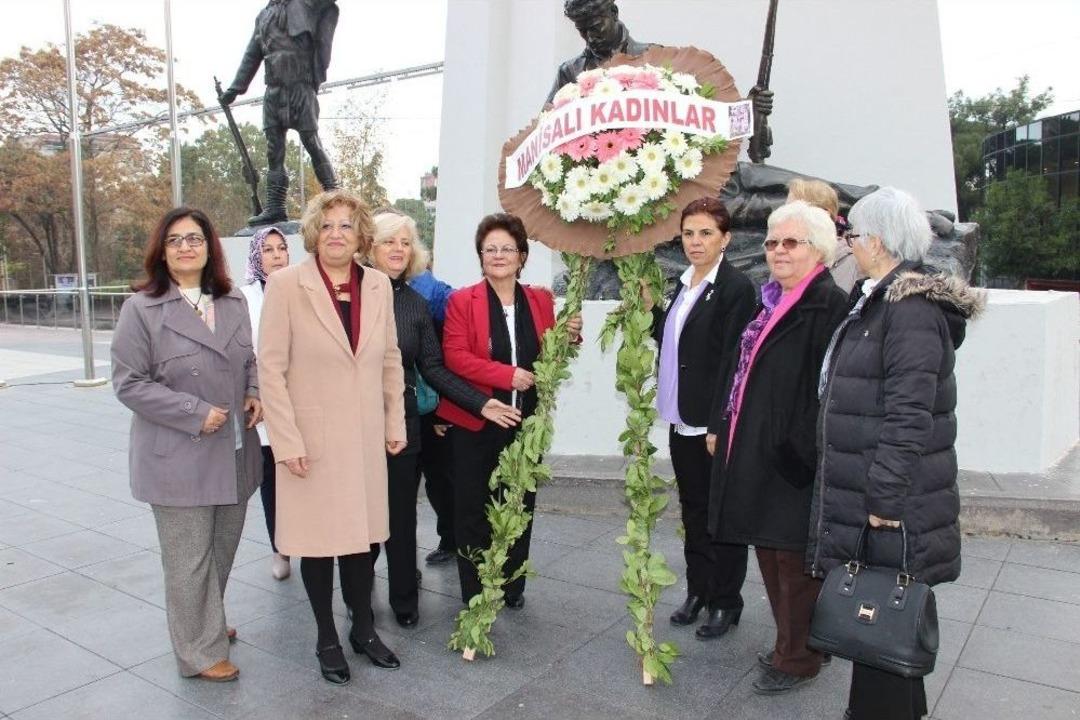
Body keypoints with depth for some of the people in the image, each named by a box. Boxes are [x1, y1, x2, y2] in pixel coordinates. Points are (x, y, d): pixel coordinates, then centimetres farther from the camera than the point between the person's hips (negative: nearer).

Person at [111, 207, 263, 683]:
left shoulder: (233, 302, 7)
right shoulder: (142, 308, -10)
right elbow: (128, 382, -11)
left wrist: (254, 394, -2)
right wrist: (197, 414, -18)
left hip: (233, 452, 6)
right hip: (178, 457, -5)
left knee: (224, 546, 19)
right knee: (190, 558, 6)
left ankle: (208, 623, 42)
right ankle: (201, 652, 23)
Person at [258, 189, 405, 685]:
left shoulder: (379, 285, 3)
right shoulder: (286, 284, -9)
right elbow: (270, 368, -10)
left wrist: (396, 423, 8)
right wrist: (287, 441, -13)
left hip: (365, 437, 3)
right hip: (311, 438, -3)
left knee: (361, 533, 13)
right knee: (317, 538, 9)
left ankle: (364, 630, 33)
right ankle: (326, 640, 29)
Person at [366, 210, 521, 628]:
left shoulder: (416, 304, 7)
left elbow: (433, 369, 6)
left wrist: (479, 403, -1)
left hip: (402, 424, 2)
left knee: (401, 515, 11)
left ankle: (404, 601, 28)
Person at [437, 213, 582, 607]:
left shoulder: (541, 300, 8)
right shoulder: (462, 301, -2)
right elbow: (455, 357, -12)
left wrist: (569, 338, -8)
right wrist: (506, 374, -21)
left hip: (526, 423, 3)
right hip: (476, 423, -3)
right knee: (473, 511, 5)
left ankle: (512, 588, 29)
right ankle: (474, 596, 21)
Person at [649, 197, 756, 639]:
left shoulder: (736, 288, -14)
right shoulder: (684, 285, 11)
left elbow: (733, 360, -18)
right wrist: (650, 309, 2)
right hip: (683, 420, 8)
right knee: (693, 510, 18)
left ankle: (726, 602, 23)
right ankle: (698, 590, 34)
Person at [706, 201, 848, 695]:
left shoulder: (828, 304, -15)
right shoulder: (773, 301, 13)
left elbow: (822, 387, -21)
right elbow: (743, 371, 17)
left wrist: (799, 452, -23)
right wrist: (721, 426, 15)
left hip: (791, 459, -9)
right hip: (755, 450, 9)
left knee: (793, 560, 4)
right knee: (769, 550, 19)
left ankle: (797, 659, 23)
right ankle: (791, 642, 36)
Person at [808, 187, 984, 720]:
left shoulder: (911, 307, -18)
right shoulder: (880, 300, 13)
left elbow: (908, 414, -23)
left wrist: (885, 496, -22)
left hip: (889, 503, -10)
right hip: (862, 493, 10)